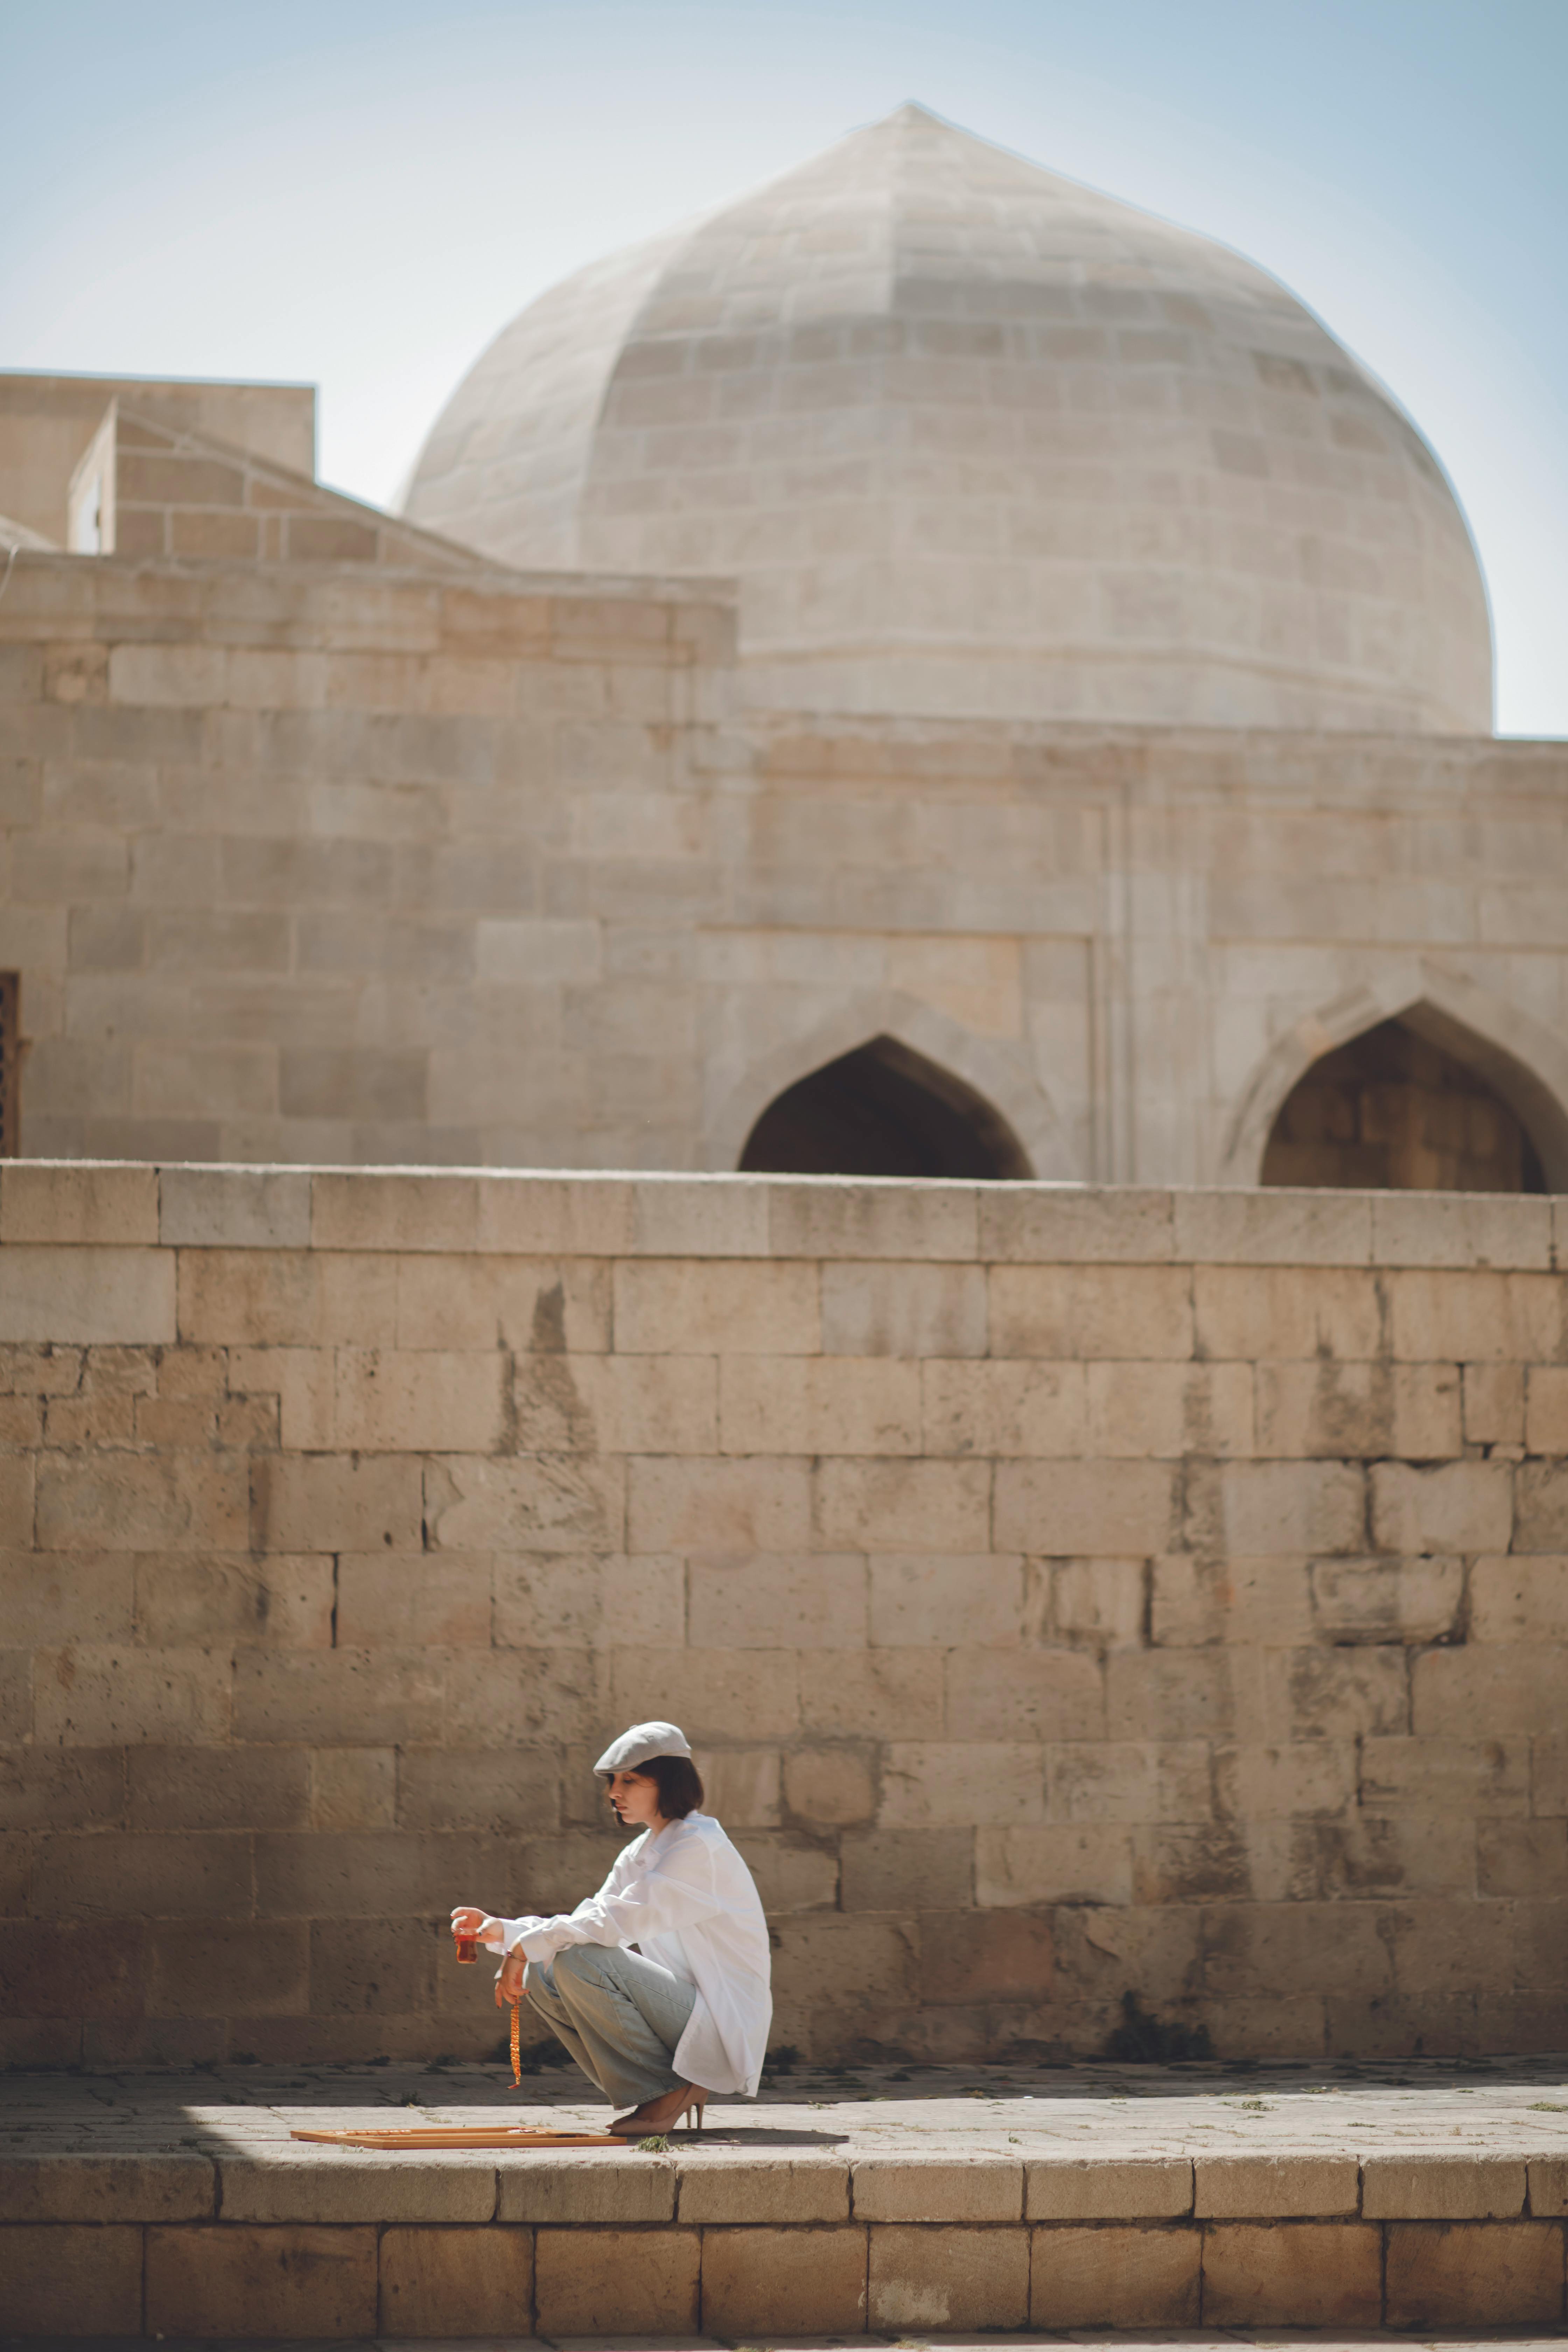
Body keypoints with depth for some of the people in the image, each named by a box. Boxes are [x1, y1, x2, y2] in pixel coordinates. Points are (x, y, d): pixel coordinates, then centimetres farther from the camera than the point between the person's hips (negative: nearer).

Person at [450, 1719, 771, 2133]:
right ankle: (651, 2091, 2)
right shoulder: (640, 1853, 15)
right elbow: (589, 1922, 10)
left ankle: (672, 2090, -12)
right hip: (681, 2011, 9)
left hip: (722, 2027, -9)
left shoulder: (699, 1846, -14)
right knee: (541, 1975, 0)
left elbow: (617, 1921, -23)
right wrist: (500, 1932, -3)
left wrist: (526, 1947, -19)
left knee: (580, 1962, -24)